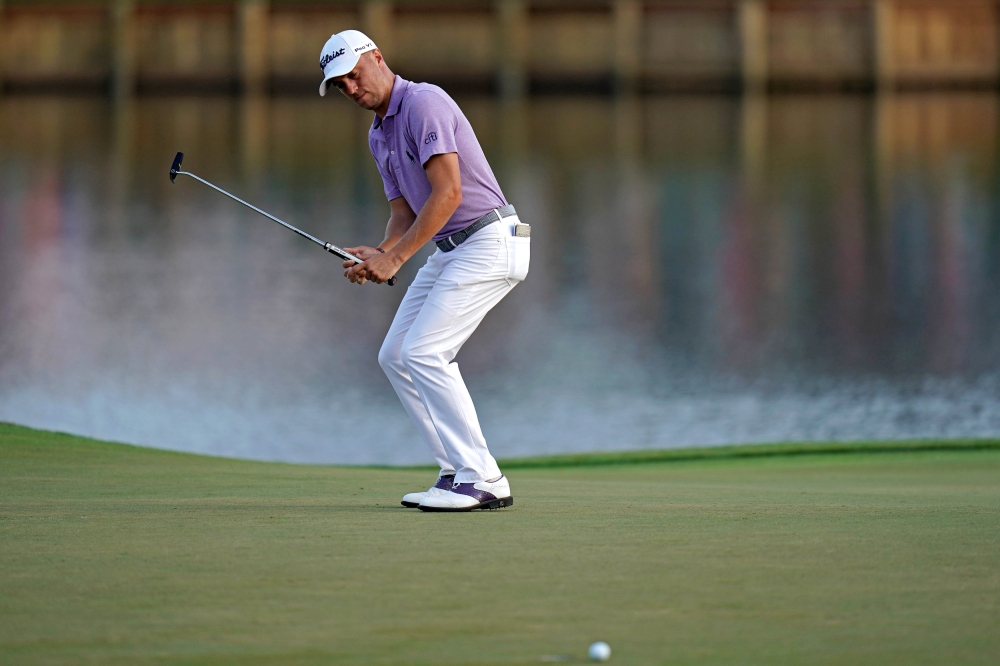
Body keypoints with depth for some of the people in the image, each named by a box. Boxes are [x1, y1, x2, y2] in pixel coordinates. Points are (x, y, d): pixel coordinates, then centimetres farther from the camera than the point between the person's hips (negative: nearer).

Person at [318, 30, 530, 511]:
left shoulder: (423, 103, -16)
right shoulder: (378, 135, 15)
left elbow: (448, 192, -23)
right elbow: (404, 210, 16)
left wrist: (396, 258, -23)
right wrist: (378, 253, -6)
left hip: (489, 242, -10)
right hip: (447, 251, 10)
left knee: (424, 353, -17)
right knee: (395, 355, 8)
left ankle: (482, 480, -14)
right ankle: (458, 471, 9)